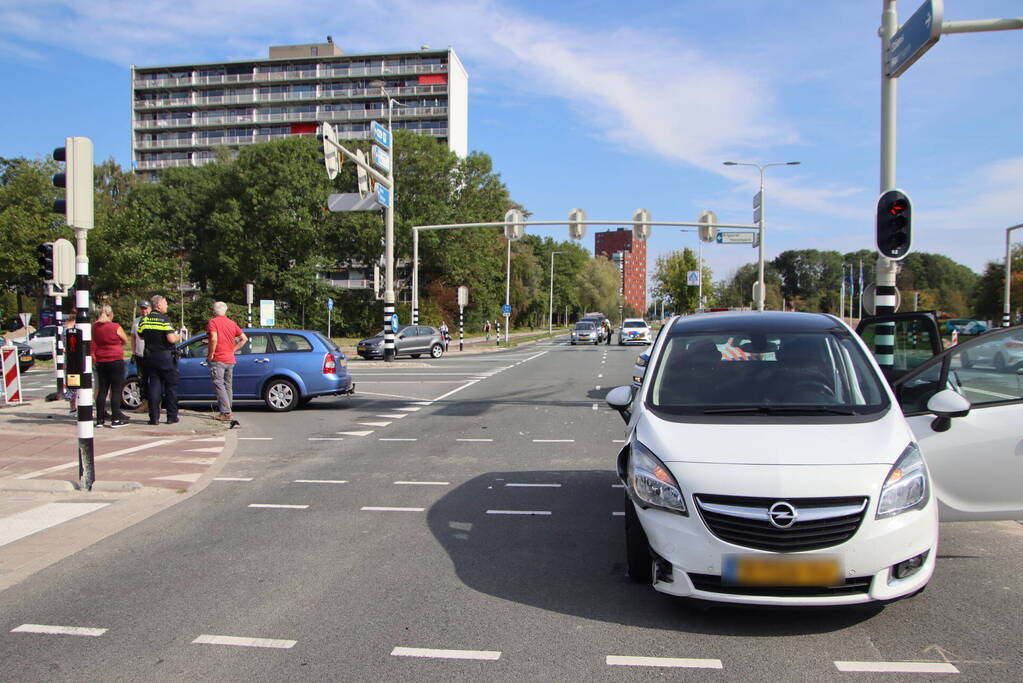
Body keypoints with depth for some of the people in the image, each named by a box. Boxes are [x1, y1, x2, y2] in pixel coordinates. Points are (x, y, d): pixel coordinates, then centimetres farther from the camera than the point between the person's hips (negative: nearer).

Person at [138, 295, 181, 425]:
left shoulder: (144, 319, 5)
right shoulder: (164, 319, -13)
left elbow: (141, 336, 16)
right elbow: (171, 339, -21)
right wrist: (178, 337, 0)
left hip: (150, 357, 5)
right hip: (166, 358, -5)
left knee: (153, 386, 7)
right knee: (171, 386, 6)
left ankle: (154, 417, 4)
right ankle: (172, 416, 8)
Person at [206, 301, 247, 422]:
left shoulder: (213, 322, -7)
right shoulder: (232, 323, 12)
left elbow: (214, 339, -21)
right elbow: (244, 339, 10)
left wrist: (210, 354, -11)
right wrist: (233, 350, 10)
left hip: (217, 359, -6)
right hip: (230, 359, 6)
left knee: (219, 385, -6)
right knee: (228, 386, 13)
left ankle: (226, 413, -13)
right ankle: (227, 411, 17)